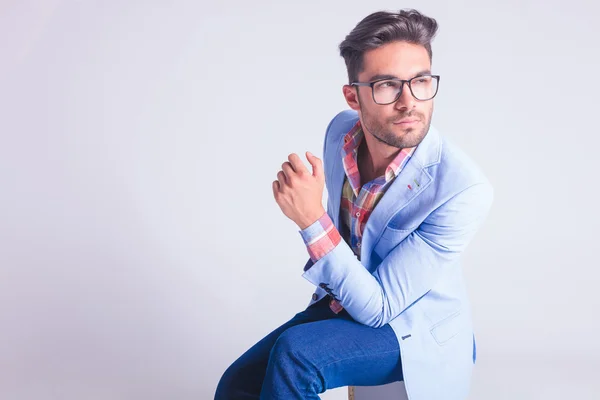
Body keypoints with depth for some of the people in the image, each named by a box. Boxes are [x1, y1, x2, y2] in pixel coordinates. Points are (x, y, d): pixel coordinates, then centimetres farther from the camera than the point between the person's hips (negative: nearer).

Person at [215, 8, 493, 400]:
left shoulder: (465, 189, -30)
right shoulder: (341, 131, -10)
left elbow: (375, 308, -26)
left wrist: (312, 220, -36)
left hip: (416, 331, -5)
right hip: (345, 299, 6)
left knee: (295, 351, -29)